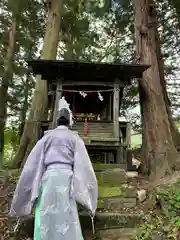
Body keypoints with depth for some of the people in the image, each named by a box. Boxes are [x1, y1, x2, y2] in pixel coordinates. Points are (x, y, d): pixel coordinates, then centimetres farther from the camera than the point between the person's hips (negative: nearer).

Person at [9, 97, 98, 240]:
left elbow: (32, 164, 10)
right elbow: (83, 165, -1)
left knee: (45, 224, 10)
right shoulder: (75, 137, 8)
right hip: (66, 177, -2)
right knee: (66, 223, 3)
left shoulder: (47, 136, 13)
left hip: (48, 177, 2)